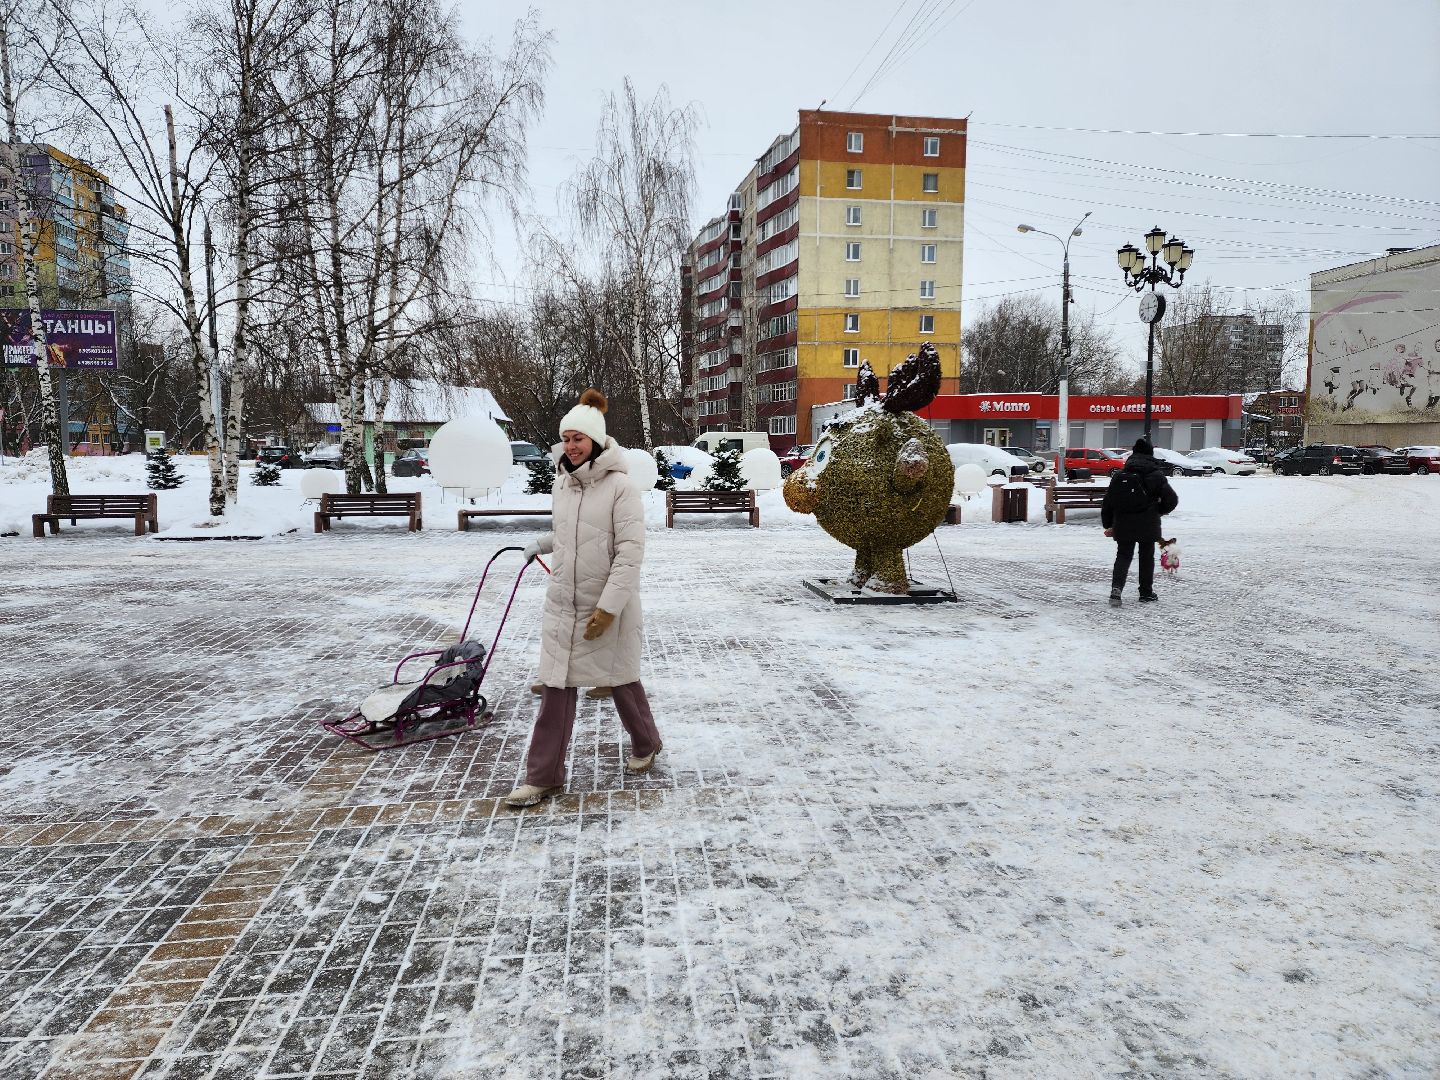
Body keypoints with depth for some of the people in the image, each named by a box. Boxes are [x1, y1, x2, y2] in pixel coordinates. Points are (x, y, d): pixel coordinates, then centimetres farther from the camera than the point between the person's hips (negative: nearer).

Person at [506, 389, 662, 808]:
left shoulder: (620, 486, -15)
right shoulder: (562, 483, 6)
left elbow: (630, 551, -19)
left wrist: (608, 607, -22)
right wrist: (541, 544, 10)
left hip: (609, 606, -5)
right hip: (563, 603, 5)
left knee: (620, 678, 13)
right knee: (556, 686, 5)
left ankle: (645, 743, 39)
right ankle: (544, 775, 13)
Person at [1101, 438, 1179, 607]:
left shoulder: (1119, 476, 2)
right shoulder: (1155, 475, -7)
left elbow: (1107, 503, 3)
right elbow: (1172, 499, -11)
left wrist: (1108, 525, 12)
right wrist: (1160, 510, 9)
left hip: (1123, 525, 2)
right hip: (1148, 526, -2)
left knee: (1123, 556, 7)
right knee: (1147, 557, 12)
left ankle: (1116, 587, -15)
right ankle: (1146, 593, 19)